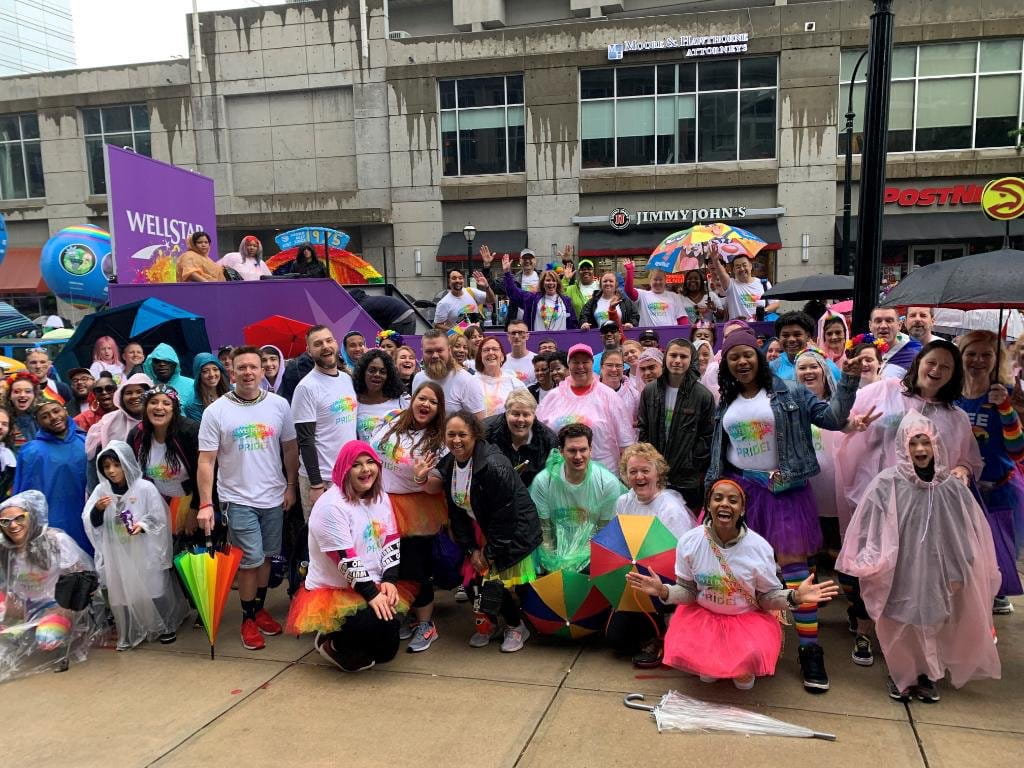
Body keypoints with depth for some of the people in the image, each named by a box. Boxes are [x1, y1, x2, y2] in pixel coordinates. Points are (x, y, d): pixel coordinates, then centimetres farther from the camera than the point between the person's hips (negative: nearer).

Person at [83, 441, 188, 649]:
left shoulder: (145, 487, -10)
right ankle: (131, 633, 26)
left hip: (144, 552, -3)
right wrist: (98, 509, -19)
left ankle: (165, 627, 24)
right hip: (117, 554, 3)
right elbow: (91, 523, 0)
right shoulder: (101, 490, -1)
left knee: (153, 588, 5)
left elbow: (159, 518, -7)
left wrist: (143, 525, -24)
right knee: (123, 592, 9)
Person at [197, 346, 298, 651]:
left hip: (273, 497, 3)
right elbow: (206, 461, -9)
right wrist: (205, 504, -14)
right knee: (250, 560, 1)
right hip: (238, 499, -3)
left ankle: (260, 608, 32)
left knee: (266, 556, 14)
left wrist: (290, 486, 4)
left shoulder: (279, 405, -1)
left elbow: (290, 448, 7)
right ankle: (248, 618, 19)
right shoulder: (216, 411, -9)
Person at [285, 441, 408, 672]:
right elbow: (346, 559, -23)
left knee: (387, 650, 3)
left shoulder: (381, 498, 4)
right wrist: (371, 594, -23)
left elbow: (391, 543, 4)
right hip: (332, 591, -7)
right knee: (379, 623, -30)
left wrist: (389, 581, -10)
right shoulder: (331, 505, -21)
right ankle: (333, 643, -1)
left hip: (373, 587, 8)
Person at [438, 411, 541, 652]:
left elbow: (505, 515, -24)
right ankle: (489, 623, 27)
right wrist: (471, 548, -5)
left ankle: (516, 626, 17)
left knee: (495, 577, -8)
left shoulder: (494, 465, -27)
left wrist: (491, 551, -18)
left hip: (514, 531, -7)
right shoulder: (447, 466, -3)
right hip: (481, 531, 7)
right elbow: (456, 512, 1)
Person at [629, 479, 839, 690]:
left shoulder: (759, 547, -16)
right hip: (702, 614, 1)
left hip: (749, 617, -1)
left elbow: (767, 597, -5)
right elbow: (688, 591, -3)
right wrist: (664, 591, -24)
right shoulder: (689, 541, -13)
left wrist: (794, 597, -25)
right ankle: (709, 666, 16)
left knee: (754, 655, -30)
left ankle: (743, 672, 12)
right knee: (681, 651, -24)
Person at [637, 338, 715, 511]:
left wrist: (693, 466, -7)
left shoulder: (703, 395, -6)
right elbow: (643, 429, 9)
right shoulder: (650, 391, 4)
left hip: (688, 480, -3)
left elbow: (708, 436, -3)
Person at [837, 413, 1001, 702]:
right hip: (898, 573, -2)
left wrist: (957, 573, 2)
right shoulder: (886, 484, -12)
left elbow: (964, 534, 3)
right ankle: (900, 675, 30)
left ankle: (928, 675, 33)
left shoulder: (952, 488, -4)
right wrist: (871, 567, -11)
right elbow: (871, 530, -8)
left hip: (935, 572, 2)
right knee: (900, 627, 10)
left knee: (933, 626, 13)